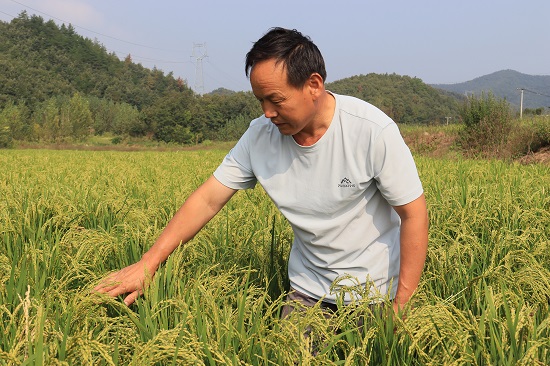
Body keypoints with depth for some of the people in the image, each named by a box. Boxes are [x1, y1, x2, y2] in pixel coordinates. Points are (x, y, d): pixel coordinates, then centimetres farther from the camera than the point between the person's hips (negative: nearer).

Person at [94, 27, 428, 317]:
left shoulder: (373, 131, -21)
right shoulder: (260, 135, -10)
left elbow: (414, 214, -15)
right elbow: (207, 200, -7)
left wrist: (400, 308, -17)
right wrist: (147, 264, -13)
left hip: (374, 295, -3)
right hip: (306, 290, 3)